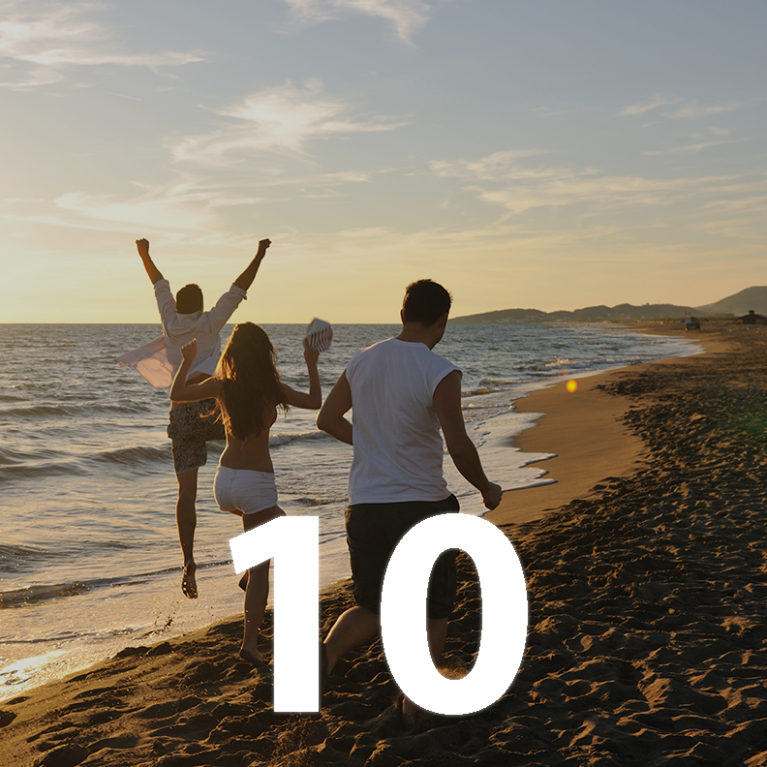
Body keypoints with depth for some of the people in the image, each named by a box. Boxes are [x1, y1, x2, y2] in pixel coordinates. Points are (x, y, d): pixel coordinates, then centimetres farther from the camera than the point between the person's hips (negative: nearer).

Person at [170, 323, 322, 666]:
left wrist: (187, 360, 24)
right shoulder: (272, 390, -11)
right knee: (260, 567, 2)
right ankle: (250, 641, -2)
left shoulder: (220, 386, -3)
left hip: (225, 480, 5)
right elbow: (315, 402, 3)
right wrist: (312, 364, 14)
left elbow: (176, 394, 12)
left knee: (278, 521, 38)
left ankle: (250, 567, 31)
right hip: (257, 483, -5)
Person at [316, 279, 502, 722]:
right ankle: (418, 703, 23)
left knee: (374, 609, 17)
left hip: (365, 506, 5)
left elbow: (327, 419, 14)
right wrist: (487, 490, 0)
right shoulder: (440, 373, -13)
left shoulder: (363, 361, 4)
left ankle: (327, 652, -10)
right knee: (434, 612, 17)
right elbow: (459, 448, -17)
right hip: (423, 506, -4)